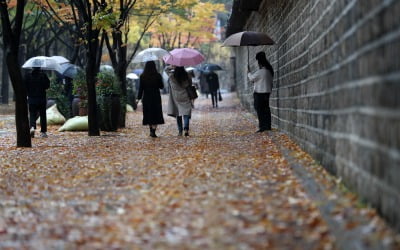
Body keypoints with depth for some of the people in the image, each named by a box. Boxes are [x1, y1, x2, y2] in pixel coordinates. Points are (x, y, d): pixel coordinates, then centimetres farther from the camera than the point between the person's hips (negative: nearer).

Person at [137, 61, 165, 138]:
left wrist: (139, 98, -3)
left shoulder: (142, 76, -4)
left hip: (146, 98, 2)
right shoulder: (157, 76, -7)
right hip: (156, 97, -2)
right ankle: (153, 132, -9)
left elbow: (141, 88, -6)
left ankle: (151, 131, 19)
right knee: (156, 115, 3)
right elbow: (161, 87, 2)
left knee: (148, 114, 14)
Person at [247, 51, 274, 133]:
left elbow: (251, 78, -9)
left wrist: (249, 72, 10)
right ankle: (267, 126, 14)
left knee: (260, 110, -5)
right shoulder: (269, 70, 9)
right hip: (267, 92, 8)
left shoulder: (260, 72, -17)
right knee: (266, 109, 11)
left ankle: (262, 126, -7)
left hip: (260, 93, -8)